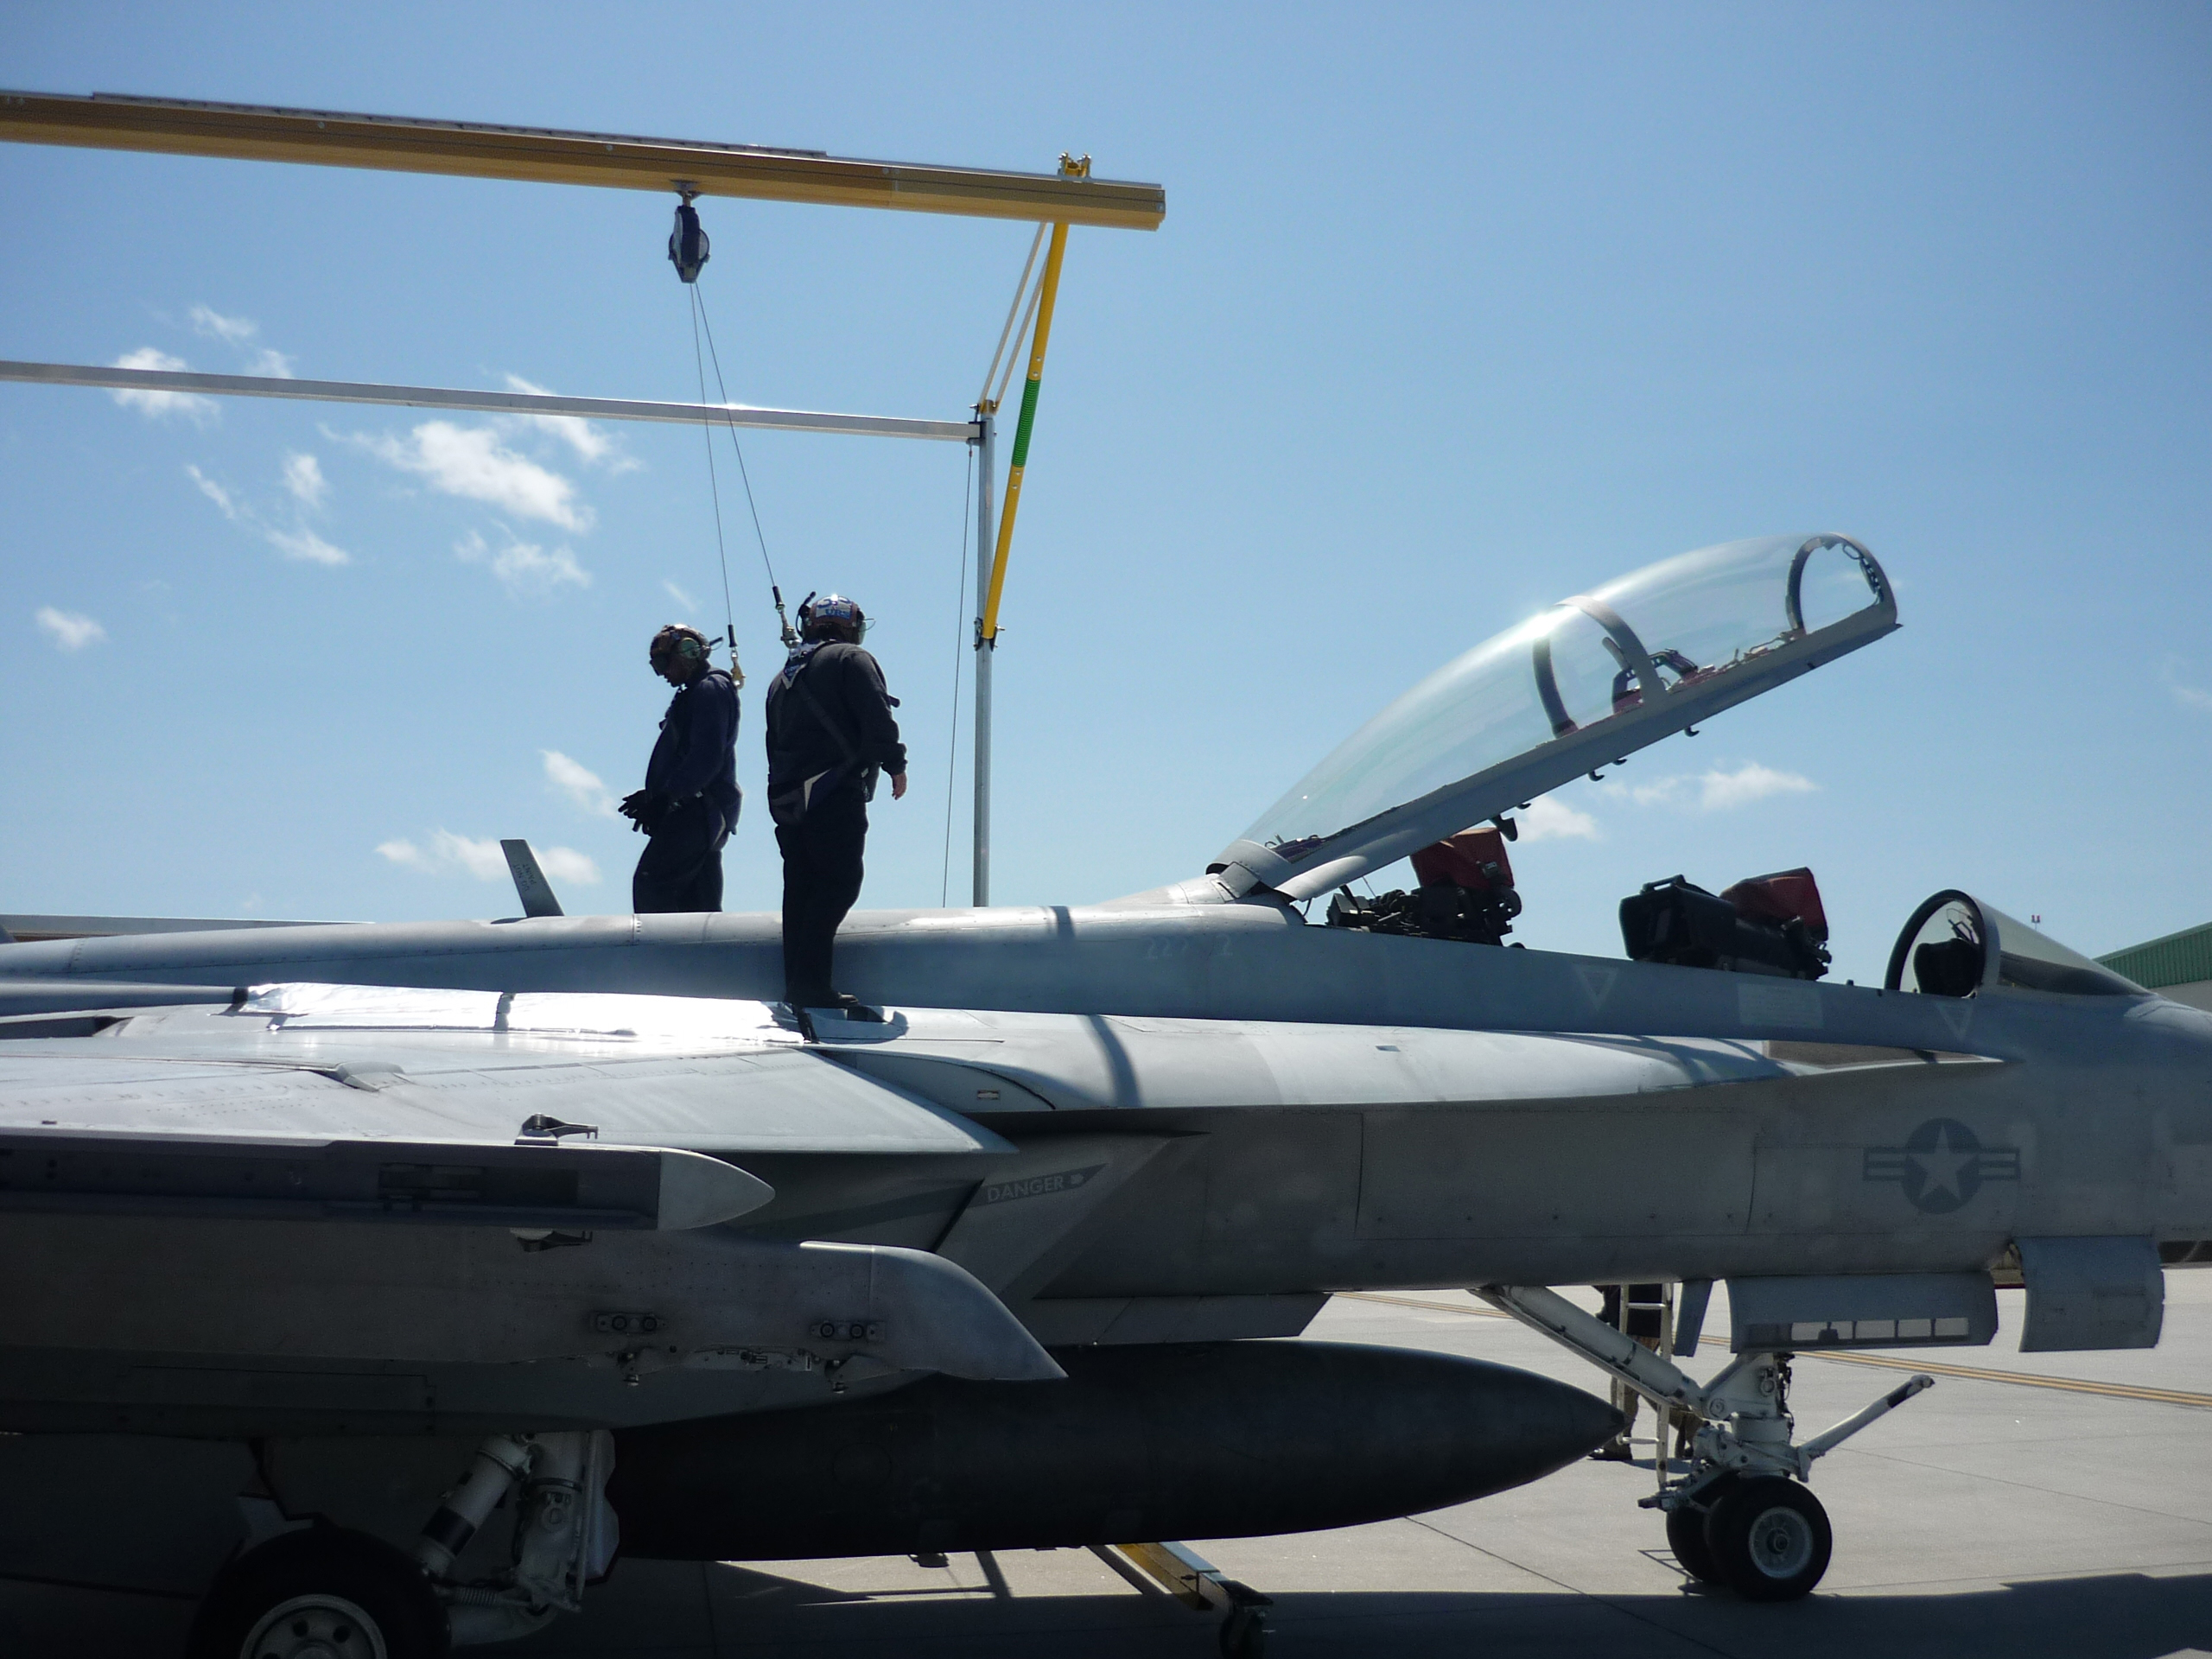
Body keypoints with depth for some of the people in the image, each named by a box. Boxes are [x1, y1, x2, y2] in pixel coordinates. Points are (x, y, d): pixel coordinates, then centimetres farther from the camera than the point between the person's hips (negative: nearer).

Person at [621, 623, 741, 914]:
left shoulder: (711, 689, -6)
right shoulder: (696, 693, 25)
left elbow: (707, 758, -18)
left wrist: (663, 797, -21)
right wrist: (653, 797, 14)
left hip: (697, 811, -10)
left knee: (650, 882, -16)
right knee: (701, 903, 6)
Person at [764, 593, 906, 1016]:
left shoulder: (783, 677, 24)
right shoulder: (850, 660, 1)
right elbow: (877, 719, -11)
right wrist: (896, 765, -1)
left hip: (787, 797, 8)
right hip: (836, 794, -8)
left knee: (801, 887, 8)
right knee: (840, 882, -10)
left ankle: (797, 984, 7)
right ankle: (811, 982, -19)